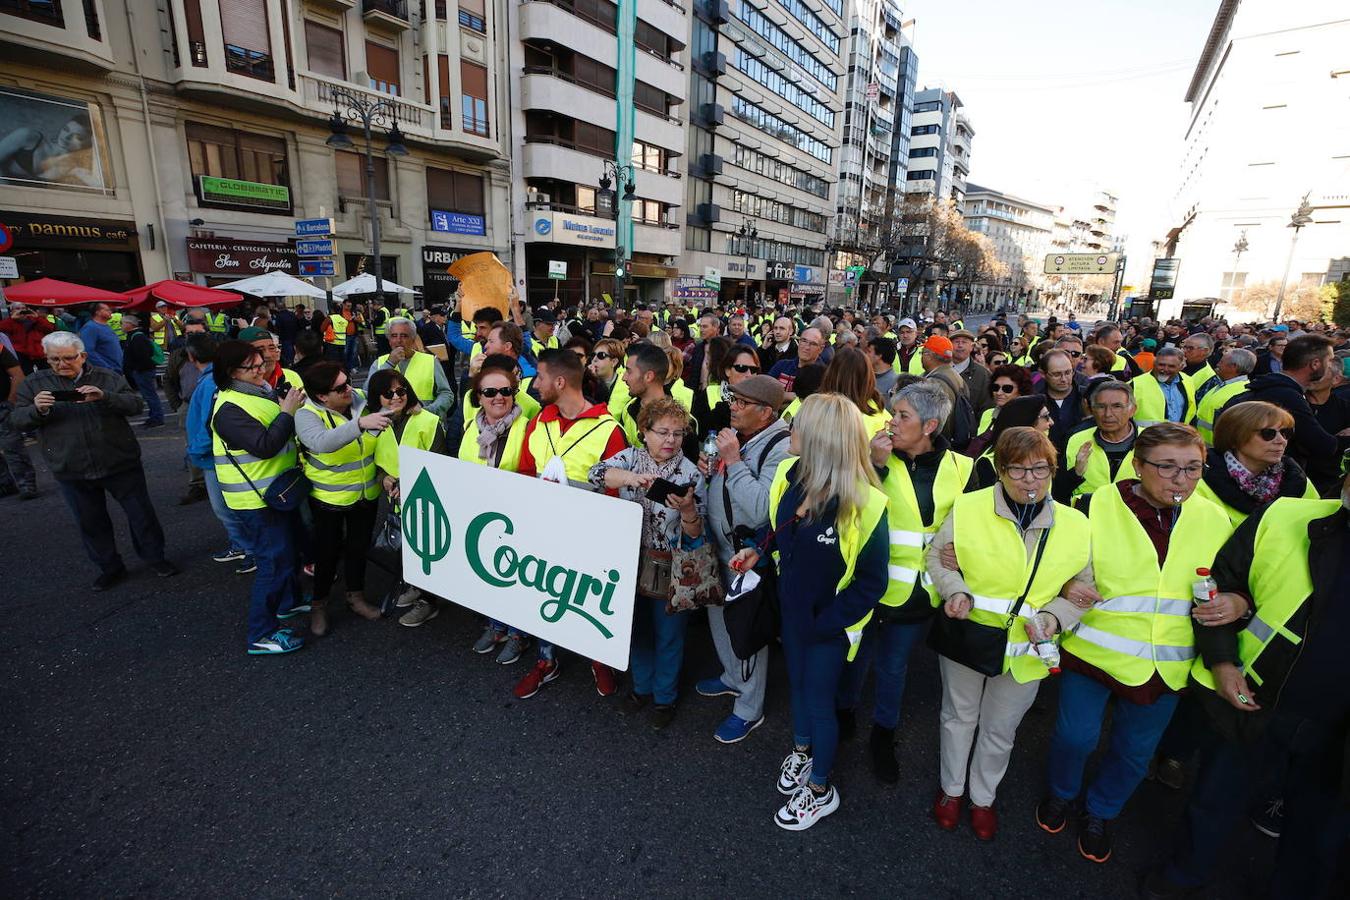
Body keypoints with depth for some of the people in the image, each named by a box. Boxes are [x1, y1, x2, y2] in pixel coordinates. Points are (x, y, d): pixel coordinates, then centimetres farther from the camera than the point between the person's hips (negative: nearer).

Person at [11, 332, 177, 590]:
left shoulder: (108, 377, 0)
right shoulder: (34, 384, 4)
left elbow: (136, 404, -10)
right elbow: (16, 421, 2)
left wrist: (105, 397, -27)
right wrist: (37, 409, -20)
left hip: (120, 464, -2)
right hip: (71, 471, 2)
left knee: (141, 513, 7)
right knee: (91, 522, 13)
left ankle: (155, 558, 24)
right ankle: (110, 568, 28)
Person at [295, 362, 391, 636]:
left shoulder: (361, 398, -9)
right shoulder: (307, 415, -21)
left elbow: (379, 441, 8)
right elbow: (322, 442, -44)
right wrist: (360, 423, -55)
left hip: (367, 492, 4)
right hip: (329, 497, -4)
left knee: (359, 546, 19)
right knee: (328, 551, 10)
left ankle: (356, 594, 40)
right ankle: (319, 603, 33)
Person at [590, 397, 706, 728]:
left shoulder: (690, 473, -11)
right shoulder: (631, 457, -4)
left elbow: (695, 533, -14)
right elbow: (597, 472, -23)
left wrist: (687, 507, -35)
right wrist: (631, 477, -40)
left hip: (670, 569, -2)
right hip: (631, 564, 3)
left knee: (668, 636, 14)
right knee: (637, 629, 21)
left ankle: (664, 696, 38)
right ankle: (642, 685, 45)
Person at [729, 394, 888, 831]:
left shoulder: (864, 504, -30)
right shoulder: (789, 475, -13)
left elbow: (871, 581, -20)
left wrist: (826, 624, -19)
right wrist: (757, 550, -8)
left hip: (829, 622, -6)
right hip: (791, 607, 6)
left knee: (819, 700, 13)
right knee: (797, 683, 26)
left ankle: (820, 790, 40)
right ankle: (802, 750, 56)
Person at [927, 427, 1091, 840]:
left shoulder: (1075, 524, -8)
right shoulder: (968, 508, -16)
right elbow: (936, 557, -4)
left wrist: (1055, 614, -16)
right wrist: (955, 590, -22)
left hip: (1026, 651, 2)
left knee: (1000, 730, 21)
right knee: (959, 716, 21)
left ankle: (983, 798, 48)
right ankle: (951, 788, 46)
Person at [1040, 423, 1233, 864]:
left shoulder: (1215, 520, -2)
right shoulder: (1095, 508, -13)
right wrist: (1068, 587, -26)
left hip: (1167, 665, 4)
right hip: (1093, 651, -3)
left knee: (1135, 750, 18)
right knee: (1076, 735, 3)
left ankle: (1100, 812, 46)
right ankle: (1060, 793, 38)